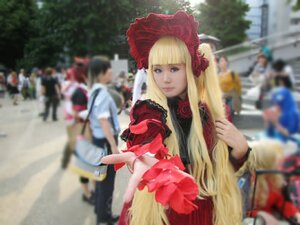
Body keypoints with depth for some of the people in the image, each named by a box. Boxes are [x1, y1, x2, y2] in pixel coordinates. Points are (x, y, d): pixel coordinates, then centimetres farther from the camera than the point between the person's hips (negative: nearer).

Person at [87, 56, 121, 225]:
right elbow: (103, 121, -26)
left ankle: (101, 211, 34)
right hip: (105, 140, -9)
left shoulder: (95, 91, 9)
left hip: (99, 138, 9)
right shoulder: (102, 93, -21)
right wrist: (114, 145, -25)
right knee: (107, 180, 4)